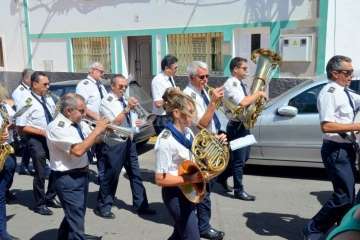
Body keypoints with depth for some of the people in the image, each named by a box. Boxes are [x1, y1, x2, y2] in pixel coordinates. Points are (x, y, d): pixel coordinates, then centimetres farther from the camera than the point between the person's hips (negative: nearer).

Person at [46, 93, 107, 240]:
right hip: (67, 178, -9)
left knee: (76, 214, 25)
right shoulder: (57, 127, -21)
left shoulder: (79, 123, 4)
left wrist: (104, 130, -6)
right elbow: (78, 150, -31)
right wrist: (97, 130, -24)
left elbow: (94, 140, 15)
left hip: (82, 174, 9)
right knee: (76, 219, -3)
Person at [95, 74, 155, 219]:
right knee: (110, 176, 2)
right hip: (114, 143, -7)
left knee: (135, 174, 10)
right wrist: (127, 108, -26)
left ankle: (140, 205, 19)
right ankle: (103, 207, 18)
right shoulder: (106, 102, -8)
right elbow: (114, 123, -19)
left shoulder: (125, 101, 14)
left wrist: (136, 123, 3)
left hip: (129, 141, 8)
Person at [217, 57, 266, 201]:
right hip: (236, 126, -10)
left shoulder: (241, 84, 12)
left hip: (244, 124, 10)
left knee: (243, 157, 19)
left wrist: (256, 99, 0)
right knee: (239, 160, 0)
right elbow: (242, 103, -30)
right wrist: (258, 93, -18)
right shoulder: (230, 84, -17)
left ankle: (222, 177, 33)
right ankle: (239, 190, 12)